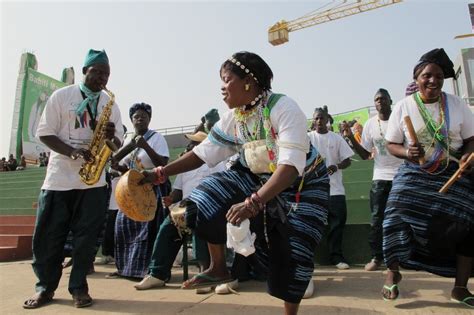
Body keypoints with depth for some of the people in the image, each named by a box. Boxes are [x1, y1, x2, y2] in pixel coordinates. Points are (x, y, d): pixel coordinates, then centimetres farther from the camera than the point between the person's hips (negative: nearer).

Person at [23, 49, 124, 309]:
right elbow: (44, 133, -1)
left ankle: (78, 288, 16)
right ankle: (45, 287, 22)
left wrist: (111, 136, -14)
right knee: (47, 235, 5)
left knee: (86, 237, 3)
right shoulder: (61, 96, 2)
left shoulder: (110, 104, 10)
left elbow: (118, 143, 11)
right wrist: (73, 152, -17)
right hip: (58, 177, -1)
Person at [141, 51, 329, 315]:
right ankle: (219, 268, 6)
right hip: (258, 178, 5)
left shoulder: (284, 108, -27)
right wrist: (159, 174, -14)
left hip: (303, 184, -5)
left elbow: (291, 165, -37)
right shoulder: (233, 118, -7)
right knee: (209, 199, -14)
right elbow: (203, 153, -5)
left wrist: (253, 202, -47)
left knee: (292, 254, -6)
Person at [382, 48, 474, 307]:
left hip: (453, 175, 2)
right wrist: (407, 153, -22)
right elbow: (391, 145, -1)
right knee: (398, 218, -15)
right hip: (415, 174, -2)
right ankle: (393, 273, 12)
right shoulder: (403, 107, -4)